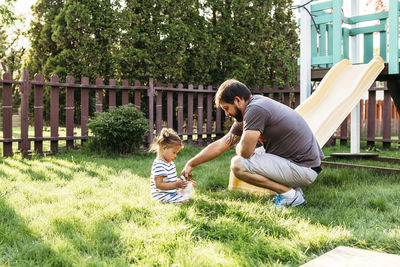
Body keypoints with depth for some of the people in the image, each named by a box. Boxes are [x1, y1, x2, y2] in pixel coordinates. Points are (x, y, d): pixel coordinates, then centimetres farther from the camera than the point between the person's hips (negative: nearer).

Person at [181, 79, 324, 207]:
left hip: (304, 169, -10)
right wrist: (191, 164, 19)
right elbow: (221, 144, 16)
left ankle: (291, 194, -7)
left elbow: (245, 151, -21)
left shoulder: (256, 109, -18)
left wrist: (238, 146, 4)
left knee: (238, 165, -14)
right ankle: (292, 188, 15)